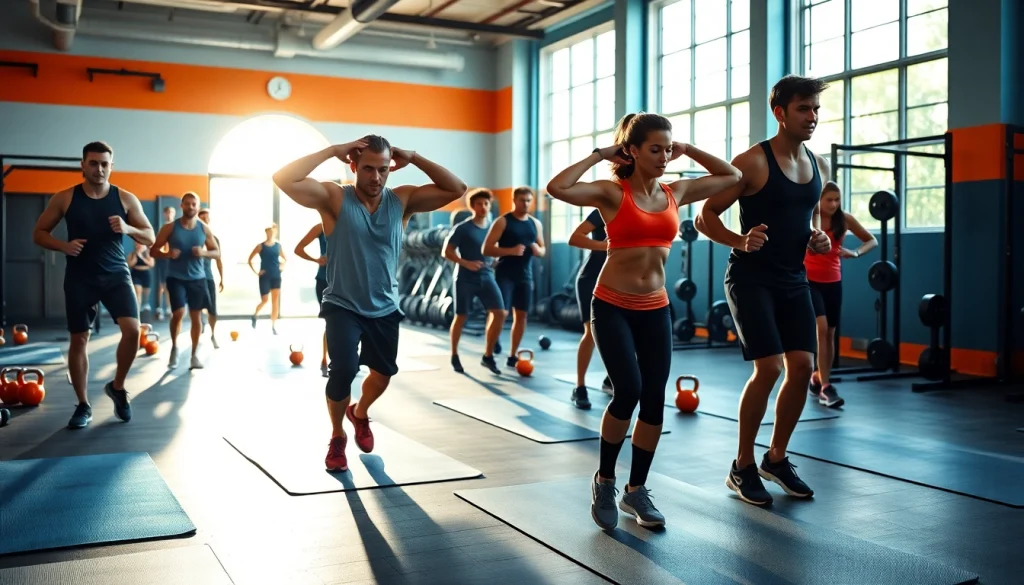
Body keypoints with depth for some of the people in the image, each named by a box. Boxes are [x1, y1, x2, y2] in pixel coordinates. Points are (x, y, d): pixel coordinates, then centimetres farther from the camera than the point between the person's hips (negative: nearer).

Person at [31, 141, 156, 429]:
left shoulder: (126, 199, 1)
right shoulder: (65, 198, 0)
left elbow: (150, 237, 5)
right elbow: (39, 233, 6)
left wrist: (128, 229, -16)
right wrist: (63, 246, -14)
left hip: (116, 274, 0)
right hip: (80, 278, 0)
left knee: (132, 329, -18)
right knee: (79, 339, 3)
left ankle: (118, 387, 7)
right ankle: (83, 406, 17)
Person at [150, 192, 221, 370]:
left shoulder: (204, 229, 3)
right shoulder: (170, 228, -3)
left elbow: (217, 252, 7)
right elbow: (153, 251, 0)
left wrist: (204, 253, -14)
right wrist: (168, 253, -21)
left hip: (197, 278, 2)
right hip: (176, 277, -2)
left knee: (196, 316, 4)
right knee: (178, 312, -15)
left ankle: (195, 354, 14)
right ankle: (174, 347, 10)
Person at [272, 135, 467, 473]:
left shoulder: (402, 200, -5)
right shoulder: (334, 198, -13)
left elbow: (456, 189, -7)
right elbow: (284, 180, -26)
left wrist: (413, 159, -12)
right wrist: (332, 151, -24)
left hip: (385, 308, 4)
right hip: (343, 306, -4)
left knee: (384, 373, 18)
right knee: (344, 369, -21)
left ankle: (359, 414, 52)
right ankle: (337, 437, 8)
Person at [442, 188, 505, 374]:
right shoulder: (462, 228, -8)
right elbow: (446, 251, -9)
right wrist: (466, 263, -20)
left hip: (486, 277, 4)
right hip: (466, 279, -4)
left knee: (499, 313, -9)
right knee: (461, 317, 4)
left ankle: (488, 356, 3)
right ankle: (454, 356, 23)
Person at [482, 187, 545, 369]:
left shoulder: (536, 223, 11)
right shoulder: (502, 222, -5)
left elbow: (543, 250, 18)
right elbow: (486, 249, -11)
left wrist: (538, 250, -7)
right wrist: (511, 250, -23)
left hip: (525, 275, 5)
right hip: (504, 275, -5)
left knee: (521, 315, 5)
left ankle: (512, 356, 15)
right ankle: (488, 355, 0)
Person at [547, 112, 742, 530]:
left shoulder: (675, 193, 6)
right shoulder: (612, 193, -8)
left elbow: (732, 176, 16)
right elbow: (557, 188, -25)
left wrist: (688, 151, 9)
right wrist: (599, 155, -14)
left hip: (655, 309, 5)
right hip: (612, 306, -5)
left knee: (654, 400, 3)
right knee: (628, 390, -16)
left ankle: (636, 490, 20)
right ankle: (604, 481, 8)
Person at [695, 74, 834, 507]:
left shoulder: (818, 165, 9)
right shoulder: (753, 162, -12)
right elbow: (705, 216, -11)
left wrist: (819, 238, 3)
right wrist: (740, 241, -27)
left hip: (793, 280, 7)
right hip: (751, 278, -7)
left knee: (803, 365, 0)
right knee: (769, 367, -14)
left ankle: (776, 458, 20)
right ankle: (742, 467, 4)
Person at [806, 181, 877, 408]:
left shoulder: (845, 219, -4)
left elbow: (872, 241, 5)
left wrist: (855, 253, -15)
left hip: (833, 281, 4)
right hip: (809, 280, -4)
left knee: (830, 333, 9)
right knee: (821, 328, -19)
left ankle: (817, 379, 28)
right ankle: (825, 387, -17)